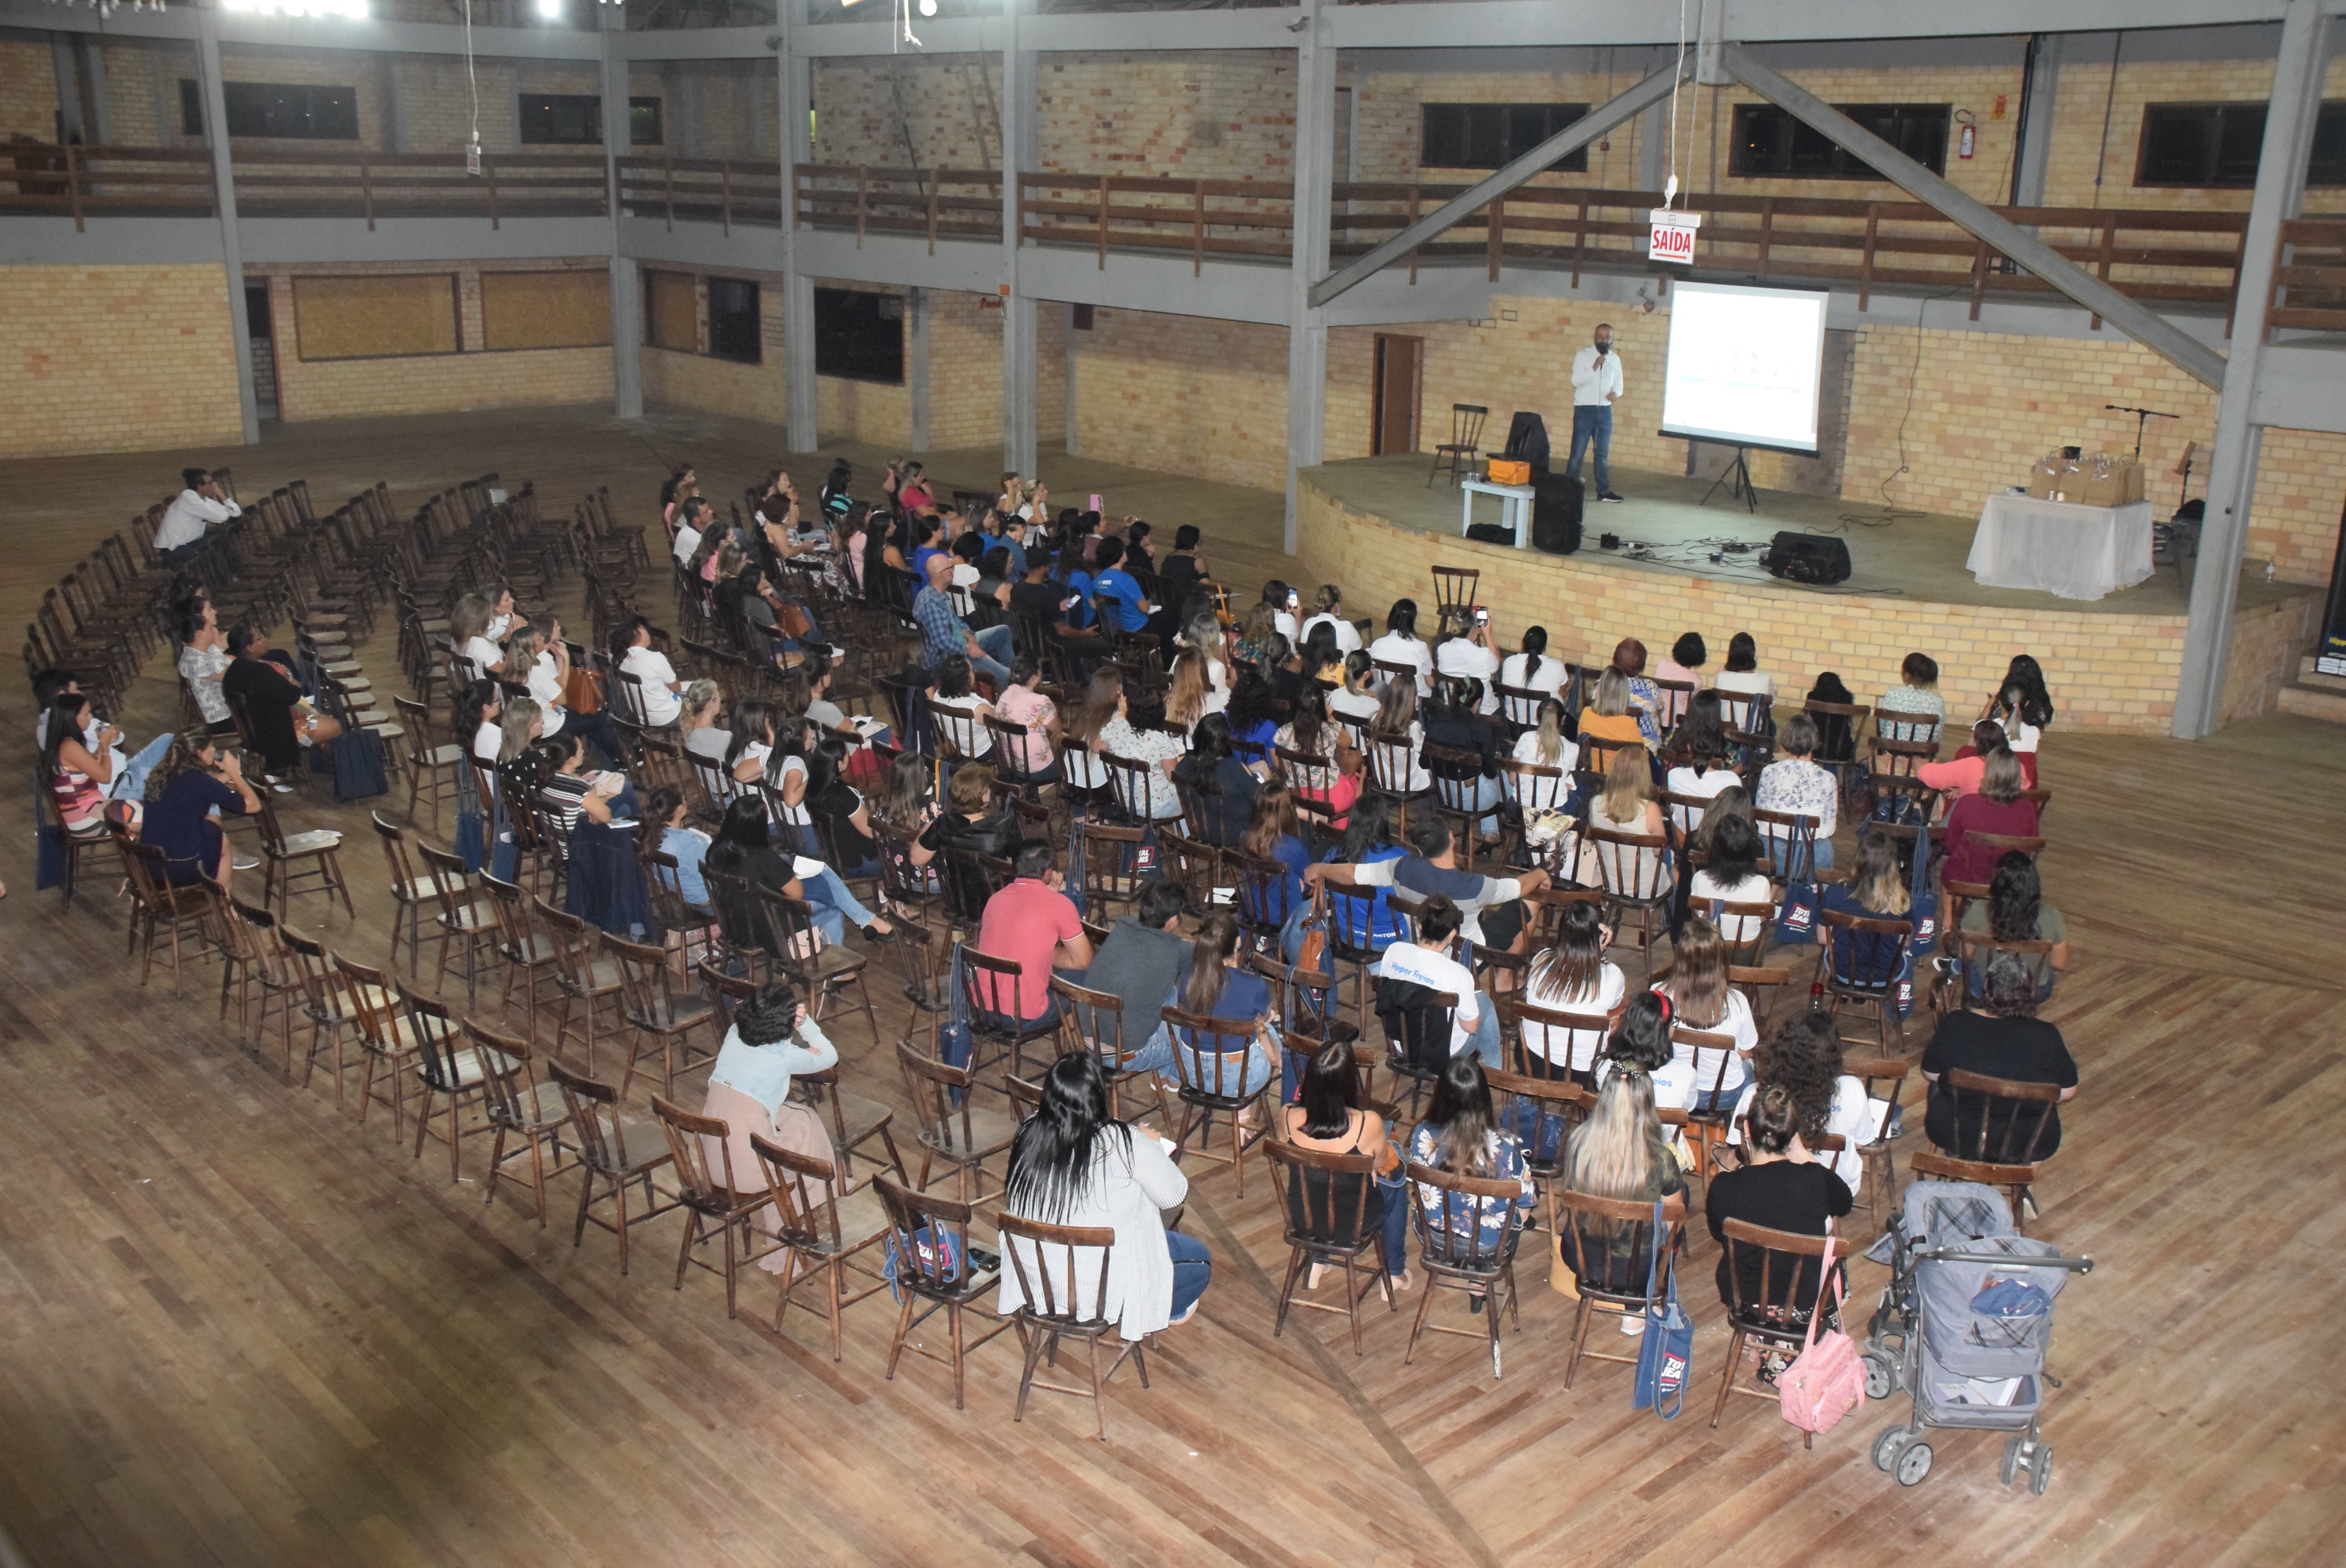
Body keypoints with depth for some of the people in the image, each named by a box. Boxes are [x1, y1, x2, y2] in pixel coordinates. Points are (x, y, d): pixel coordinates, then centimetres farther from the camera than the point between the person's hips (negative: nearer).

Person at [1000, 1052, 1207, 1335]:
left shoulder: (1030, 1132, -11)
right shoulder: (1121, 1143, -24)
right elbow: (1174, 1195, -12)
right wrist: (1152, 1146, 6)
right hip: (1098, 1289, -6)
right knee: (1198, 1258, 18)